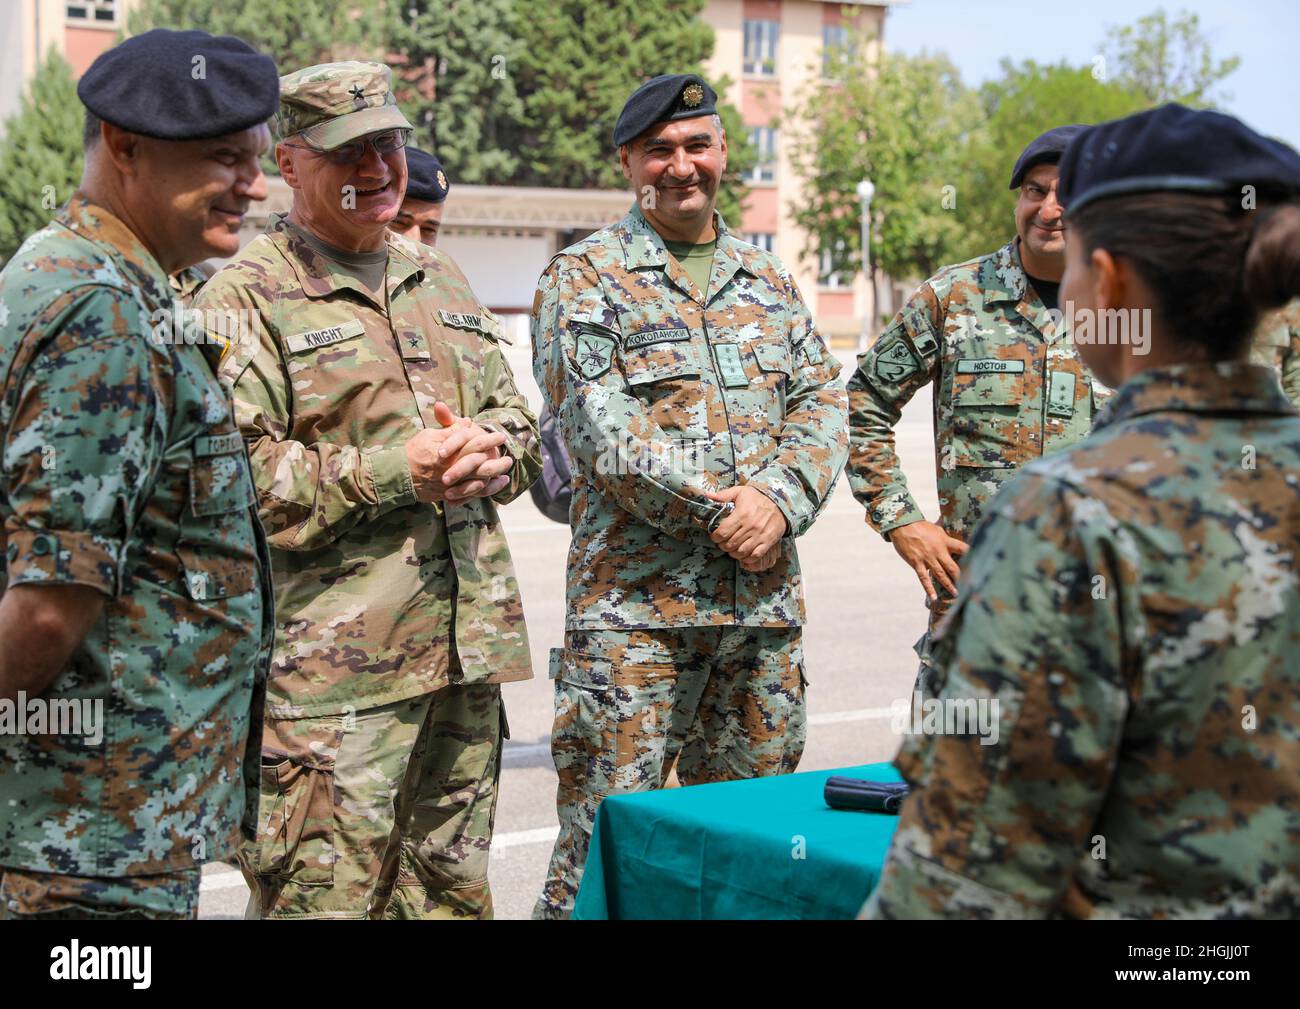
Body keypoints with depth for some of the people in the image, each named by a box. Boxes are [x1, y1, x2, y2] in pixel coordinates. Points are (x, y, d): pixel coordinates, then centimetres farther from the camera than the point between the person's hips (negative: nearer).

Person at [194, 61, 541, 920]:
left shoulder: (440, 280, 19)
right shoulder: (244, 299, -5)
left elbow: (514, 414, 22)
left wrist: (493, 450, -2)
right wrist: (393, 470, -18)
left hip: (465, 655, 7)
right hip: (330, 676, -7)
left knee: (454, 892, 15)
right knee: (324, 897, -6)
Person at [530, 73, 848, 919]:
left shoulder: (769, 279, 16)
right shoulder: (584, 278, -1)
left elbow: (824, 402, 9)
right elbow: (603, 429, -12)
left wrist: (779, 500, -10)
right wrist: (722, 509, -15)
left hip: (765, 595, 5)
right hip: (635, 602, -5)